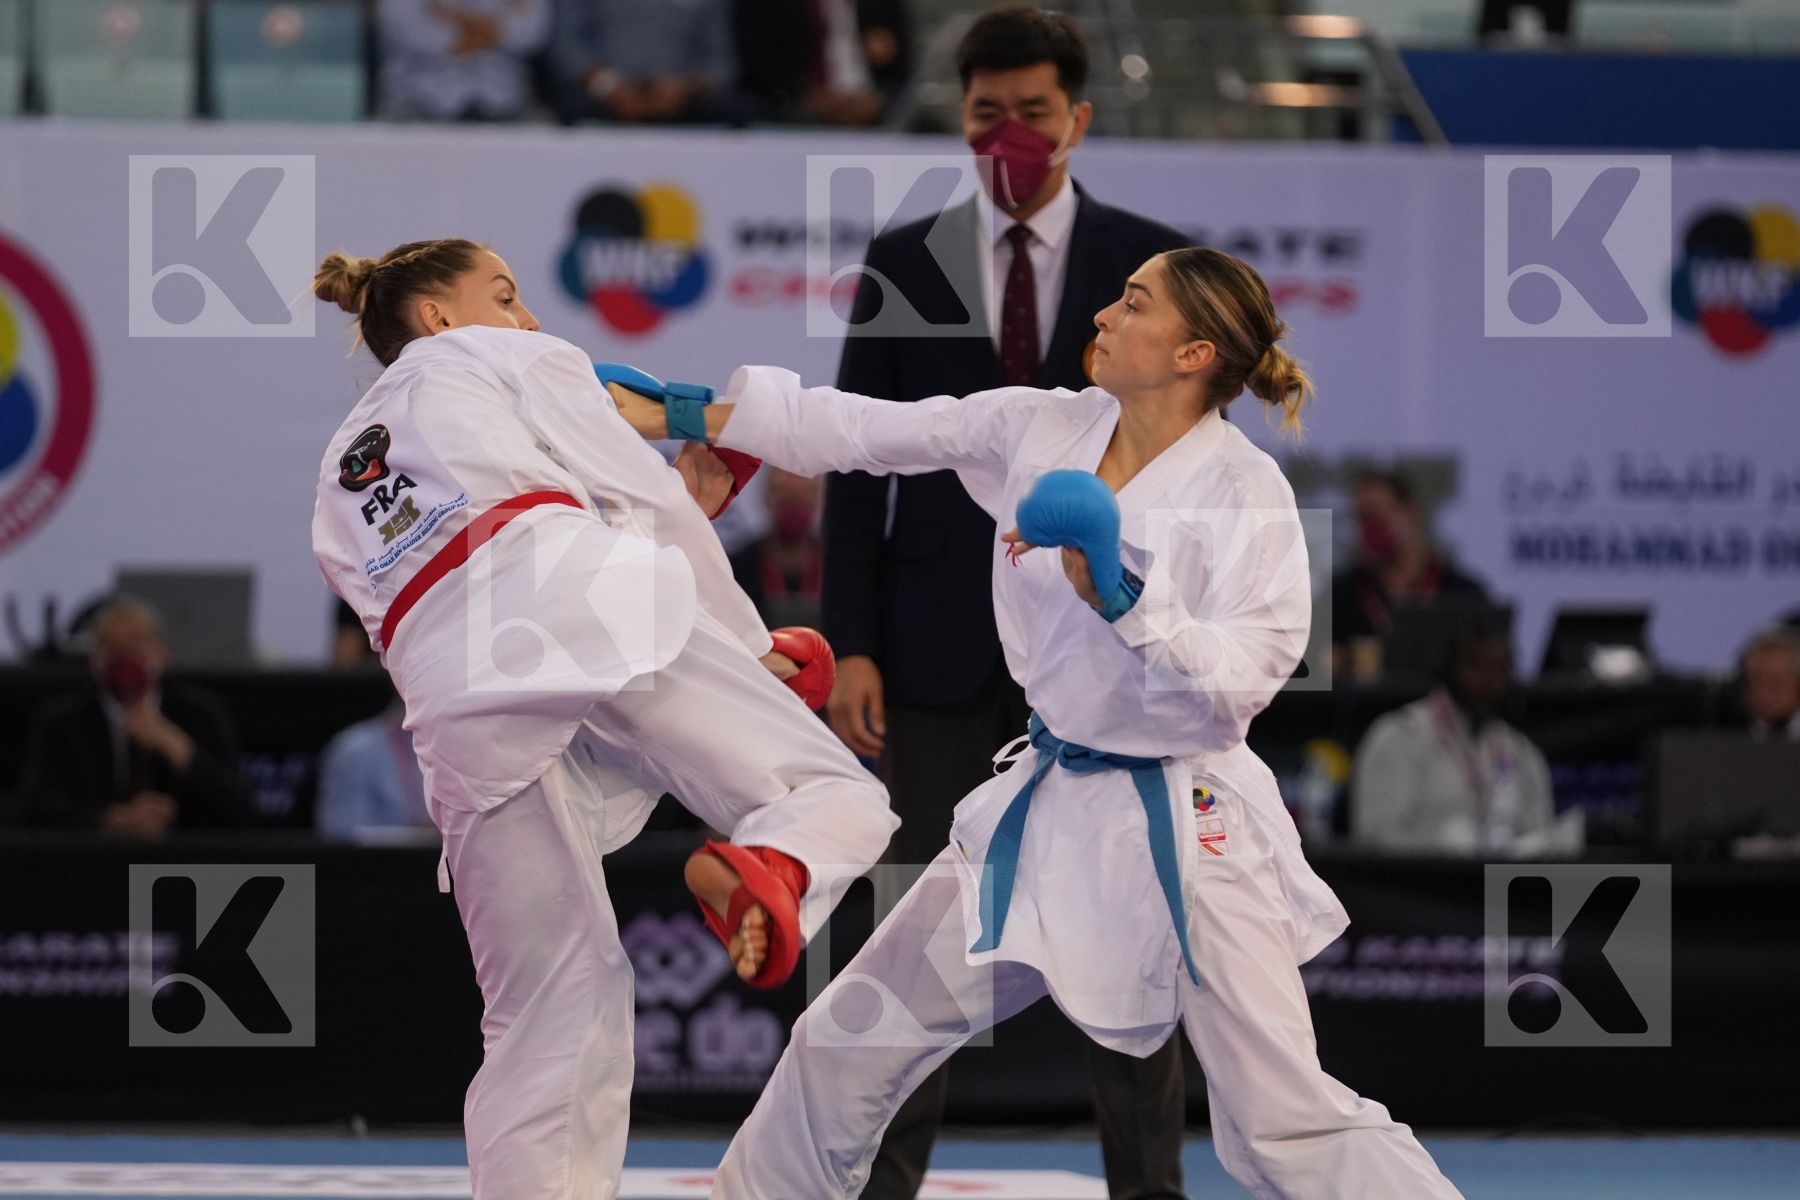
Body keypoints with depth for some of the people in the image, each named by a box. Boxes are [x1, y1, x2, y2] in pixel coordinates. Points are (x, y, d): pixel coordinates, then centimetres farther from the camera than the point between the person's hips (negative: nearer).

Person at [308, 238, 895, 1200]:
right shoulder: (504, 361, 23)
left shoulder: (341, 491, 36)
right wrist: (746, 644, 24)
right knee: (832, 795, 5)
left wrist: (683, 507, 39)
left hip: (459, 705, 4)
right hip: (584, 601, -4)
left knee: (546, 1013, 6)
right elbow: (645, 498, 13)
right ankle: (768, 868, -30)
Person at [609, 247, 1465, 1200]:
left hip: (1184, 825, -6)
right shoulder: (1042, 429, -1)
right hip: (1050, 802, 6)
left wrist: (1124, 599, -32)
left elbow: (1241, 679, -20)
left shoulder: (1245, 493, -15)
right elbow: (853, 430, 2)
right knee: (849, 1042, 13)